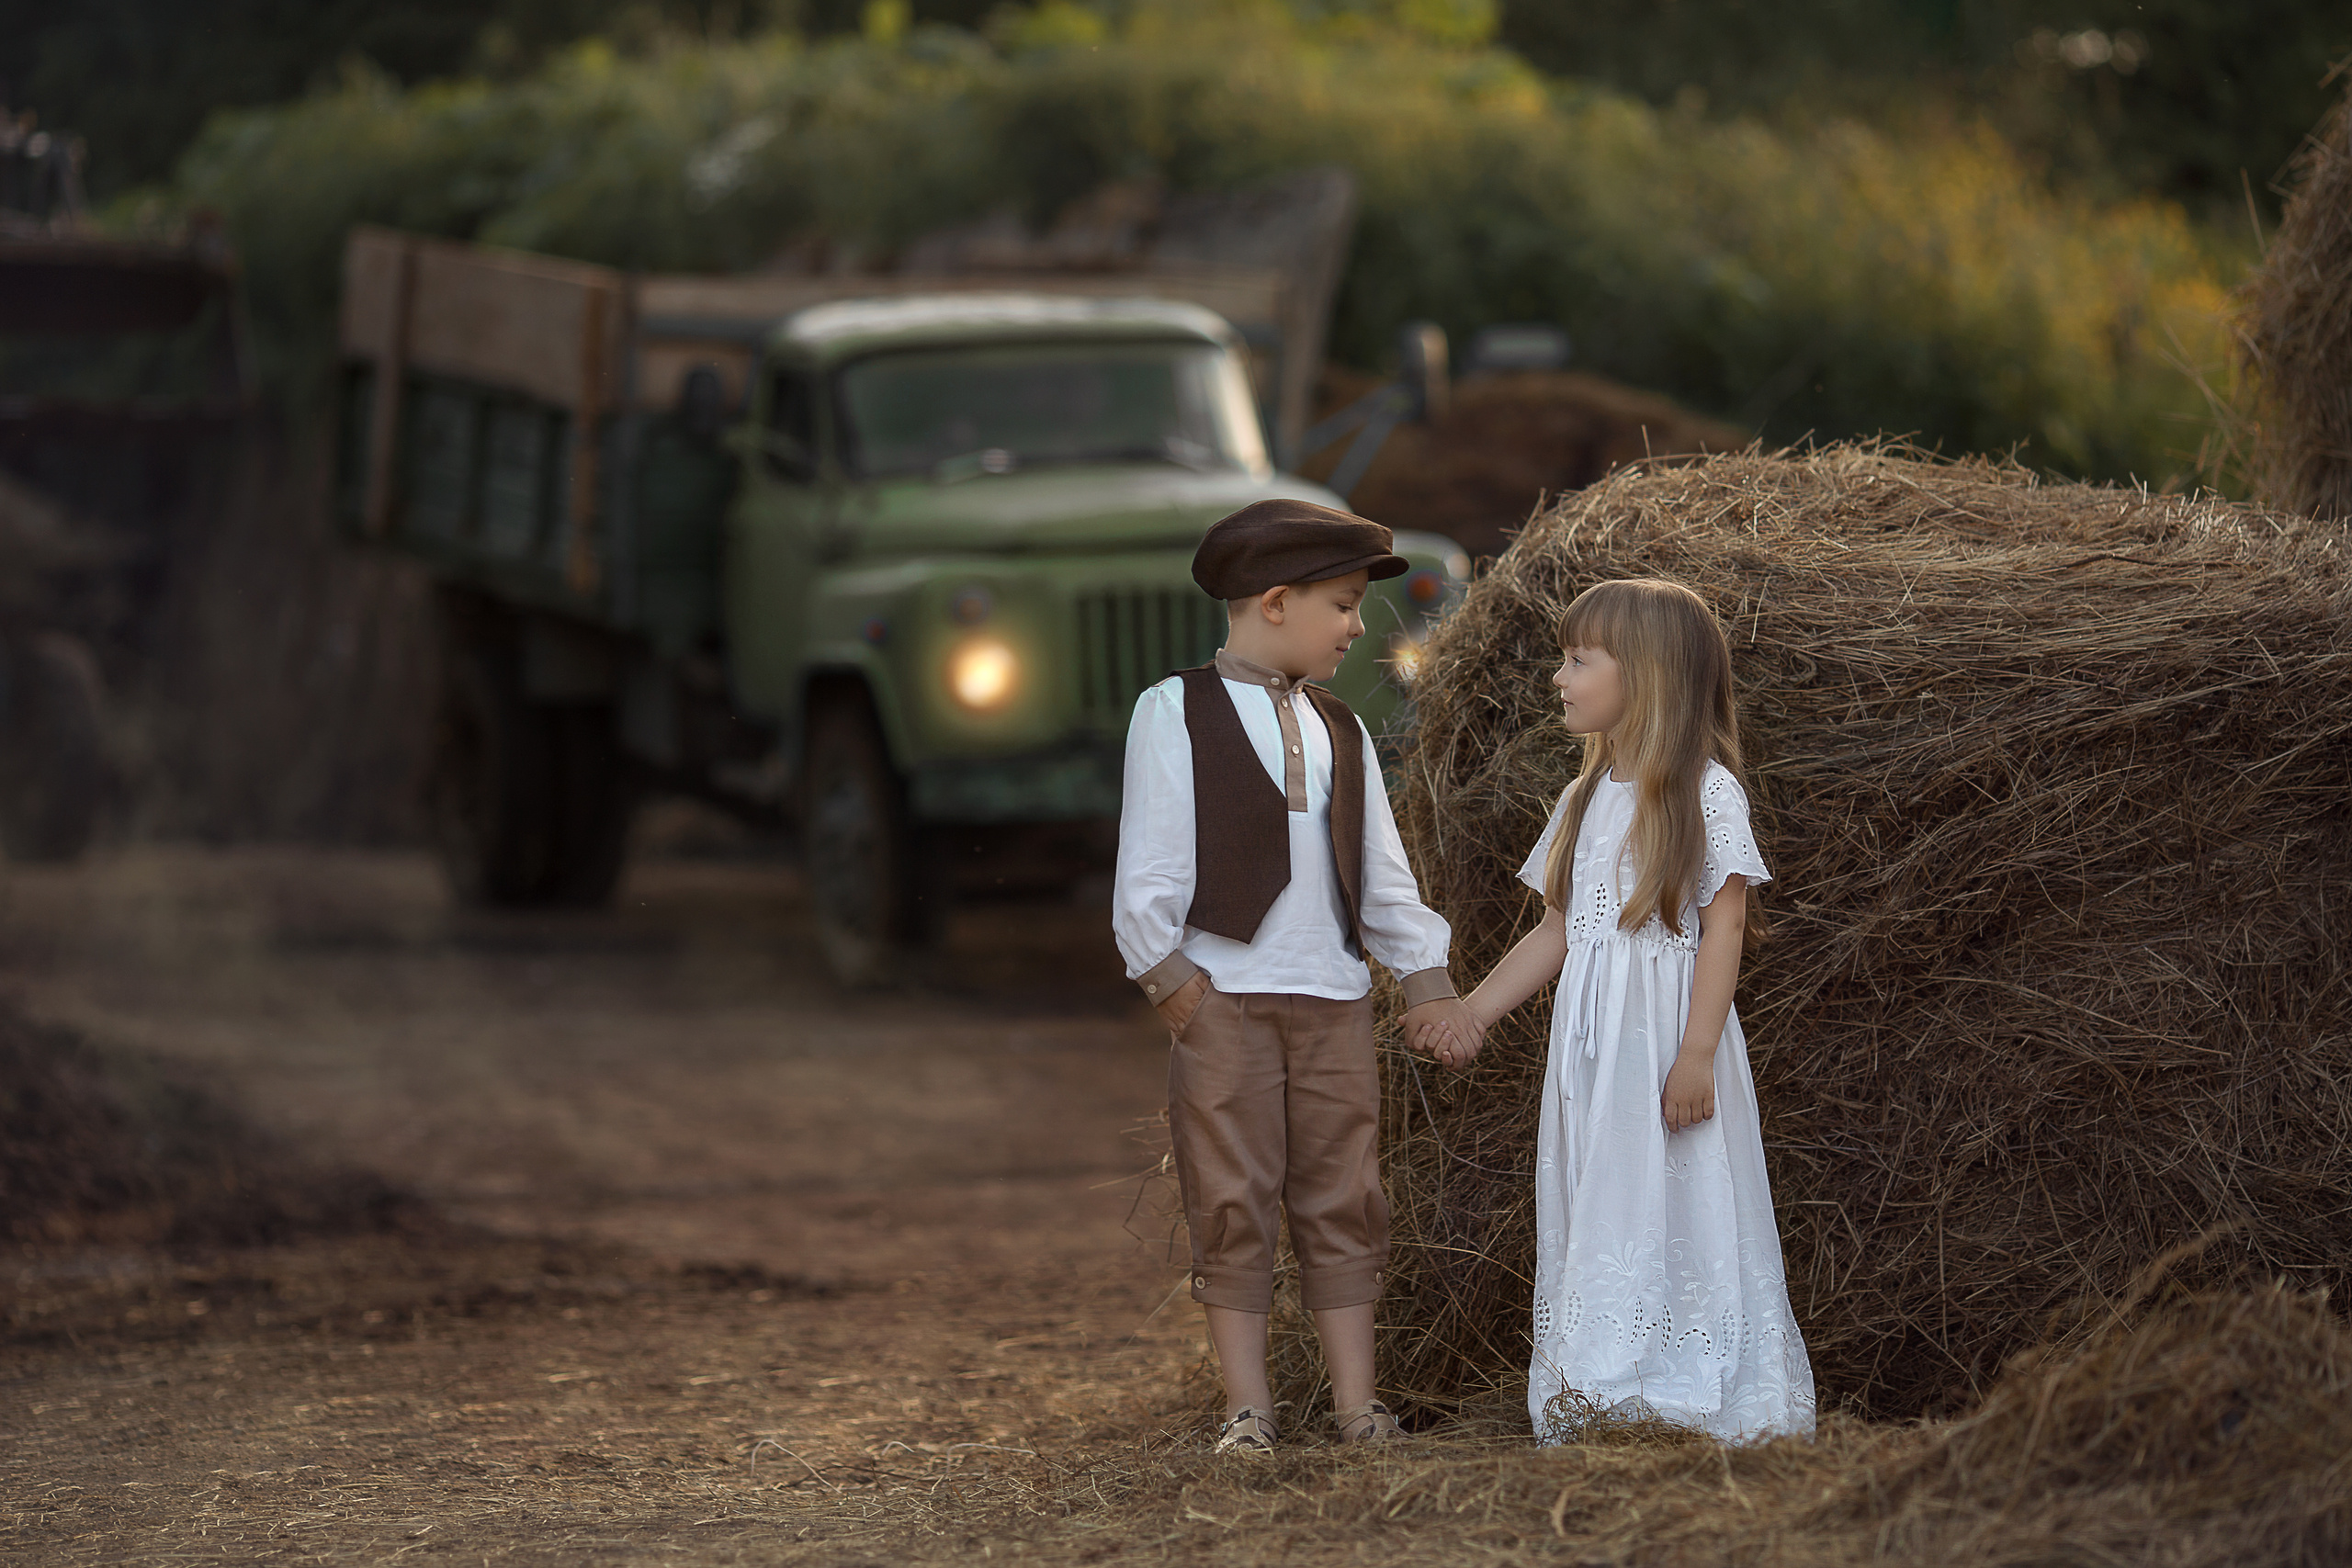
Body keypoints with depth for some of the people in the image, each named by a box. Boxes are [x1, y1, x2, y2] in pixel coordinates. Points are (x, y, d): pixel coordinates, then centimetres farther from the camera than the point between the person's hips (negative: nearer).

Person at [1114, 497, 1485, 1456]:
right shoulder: (1177, 712, -2)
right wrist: (1167, 975, -11)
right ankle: (1247, 1406, 1)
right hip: (1223, 993, -5)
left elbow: (1382, 871, 17)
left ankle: (1357, 1402, 8)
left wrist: (1426, 979, 11)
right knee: (1232, 1200, -3)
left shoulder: (1340, 732, 15)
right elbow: (1149, 865, -6)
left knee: (1343, 1198, 4)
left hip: (1334, 996, 5)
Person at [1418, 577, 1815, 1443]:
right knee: (1594, 1225, 5)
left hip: (1666, 1037, -7)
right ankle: (1597, 1402, 8)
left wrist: (1697, 1054, -18)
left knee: (1675, 1212, -7)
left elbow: (1724, 925, -12)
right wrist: (1470, 1014, 12)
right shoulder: (1584, 800, 15)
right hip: (1589, 1045, 7)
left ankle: (1693, 1411, -4)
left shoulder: (1706, 792, -7)